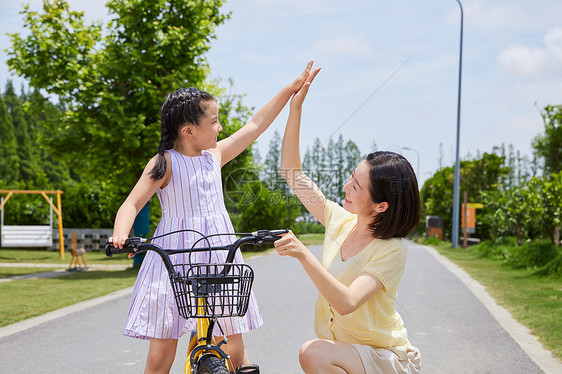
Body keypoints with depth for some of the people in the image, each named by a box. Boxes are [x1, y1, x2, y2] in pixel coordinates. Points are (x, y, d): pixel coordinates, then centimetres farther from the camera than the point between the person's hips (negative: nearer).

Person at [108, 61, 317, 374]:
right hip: (174, 260, -5)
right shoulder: (165, 164, -5)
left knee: (234, 348, 4)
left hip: (219, 256, 5)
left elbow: (255, 126, 18)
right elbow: (132, 204, -12)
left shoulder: (215, 155, 11)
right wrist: (121, 233, -33)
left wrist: (291, 89, 21)